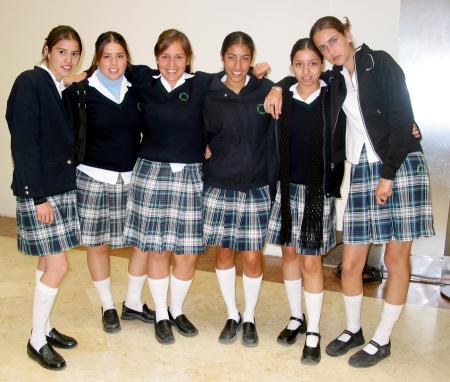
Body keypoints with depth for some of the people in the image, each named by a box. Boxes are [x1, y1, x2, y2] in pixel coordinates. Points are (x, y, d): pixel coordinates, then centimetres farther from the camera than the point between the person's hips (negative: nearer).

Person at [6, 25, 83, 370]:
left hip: (63, 187, 7)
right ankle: (37, 340, 11)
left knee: (48, 263, 15)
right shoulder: (29, 82, -12)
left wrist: (66, 183, 7)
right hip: (39, 191, -7)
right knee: (58, 266, -5)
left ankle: (45, 327, 28)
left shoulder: (65, 89, 10)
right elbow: (23, 144, -17)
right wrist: (38, 196, -19)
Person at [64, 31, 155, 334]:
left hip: (133, 178, 3)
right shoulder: (80, 92, -6)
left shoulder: (136, 90, 4)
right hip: (94, 180, -3)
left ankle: (133, 303, 25)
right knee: (99, 244, 8)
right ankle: (108, 307, 28)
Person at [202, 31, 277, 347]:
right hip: (219, 187, 1)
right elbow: (201, 138, 5)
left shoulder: (266, 90, -3)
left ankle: (250, 318, 26)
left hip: (256, 188, -1)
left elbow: (275, 139, 1)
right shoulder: (209, 93, -1)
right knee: (224, 252, 10)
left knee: (253, 257, 4)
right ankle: (232, 316, 30)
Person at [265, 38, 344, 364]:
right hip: (289, 187, 3)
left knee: (311, 260, -1)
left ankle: (313, 333, 14)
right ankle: (296, 318, 31)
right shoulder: (283, 98, 2)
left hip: (320, 189, -3)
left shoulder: (333, 96, -3)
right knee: (289, 252, 11)